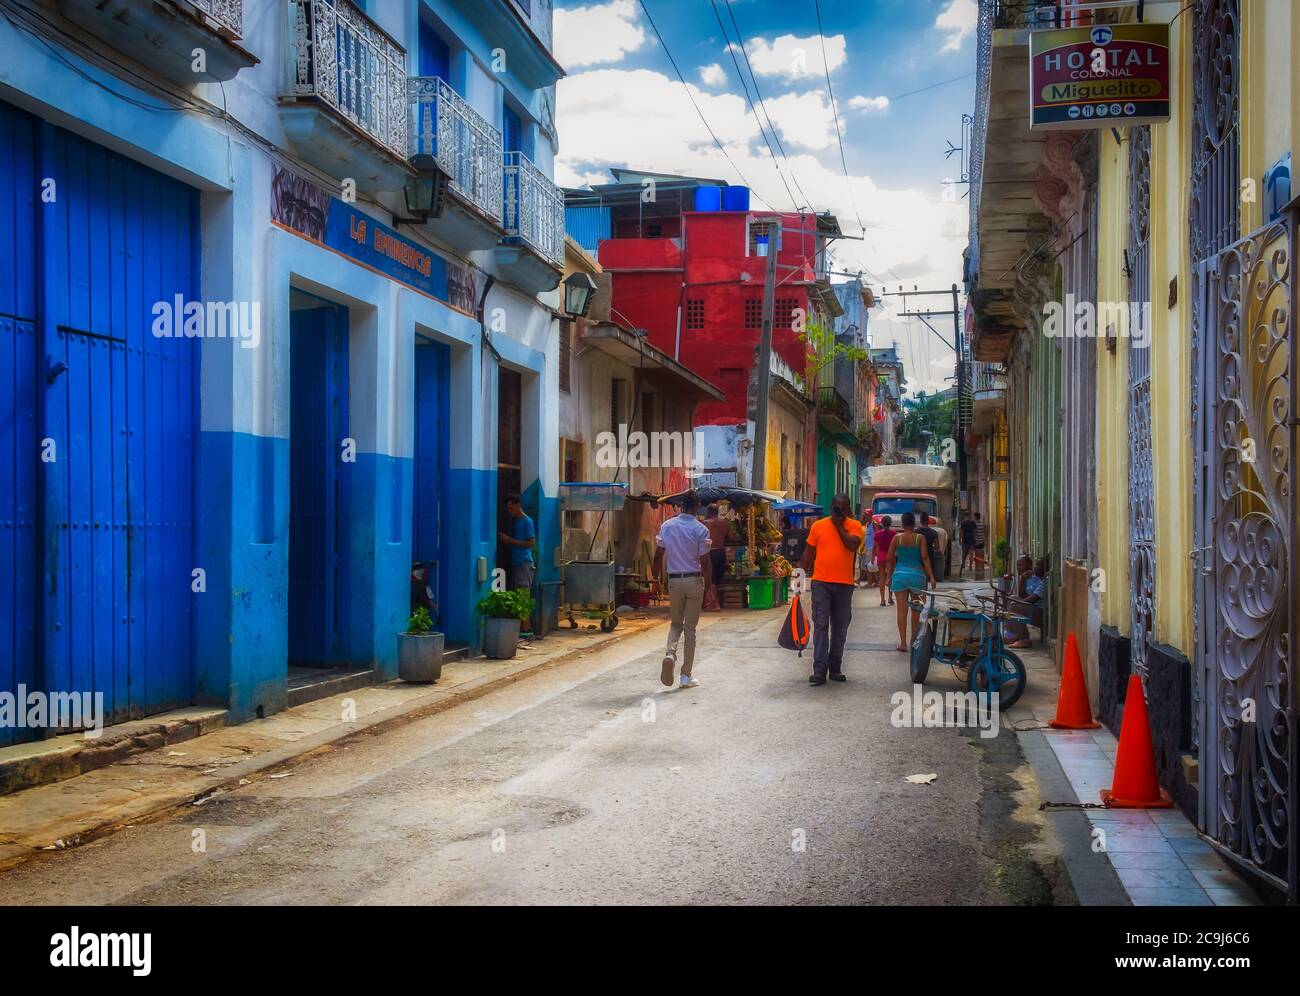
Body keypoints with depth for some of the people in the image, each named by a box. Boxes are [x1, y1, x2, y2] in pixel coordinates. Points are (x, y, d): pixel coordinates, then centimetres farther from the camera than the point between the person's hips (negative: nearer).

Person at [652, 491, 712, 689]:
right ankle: (686, 675, 7)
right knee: (690, 628, 5)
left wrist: (658, 577, 14)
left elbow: (659, 554, 4)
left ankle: (670, 653, -13)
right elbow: (704, 561, -10)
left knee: (676, 622, 17)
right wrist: (709, 584, 1)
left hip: (674, 580, 2)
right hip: (694, 580, -2)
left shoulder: (667, 526, 1)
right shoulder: (701, 530, -9)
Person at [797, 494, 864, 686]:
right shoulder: (818, 526, 4)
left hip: (844, 584, 1)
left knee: (840, 629, 8)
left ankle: (835, 668, 18)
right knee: (821, 625, -7)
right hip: (821, 582, -1)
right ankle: (820, 670, -10)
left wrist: (839, 525, -9)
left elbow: (853, 545, -16)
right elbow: (809, 552, 10)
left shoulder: (854, 525, 3)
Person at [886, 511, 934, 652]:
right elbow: (925, 557, -8)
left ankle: (903, 643, -5)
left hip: (900, 575, 0)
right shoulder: (920, 538, -2)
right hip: (916, 575, 0)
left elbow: (890, 558, 1)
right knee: (916, 610, 13)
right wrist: (931, 577, -6)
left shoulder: (897, 538, 0)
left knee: (902, 610, -1)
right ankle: (914, 640, 22)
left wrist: (890, 576, 11)